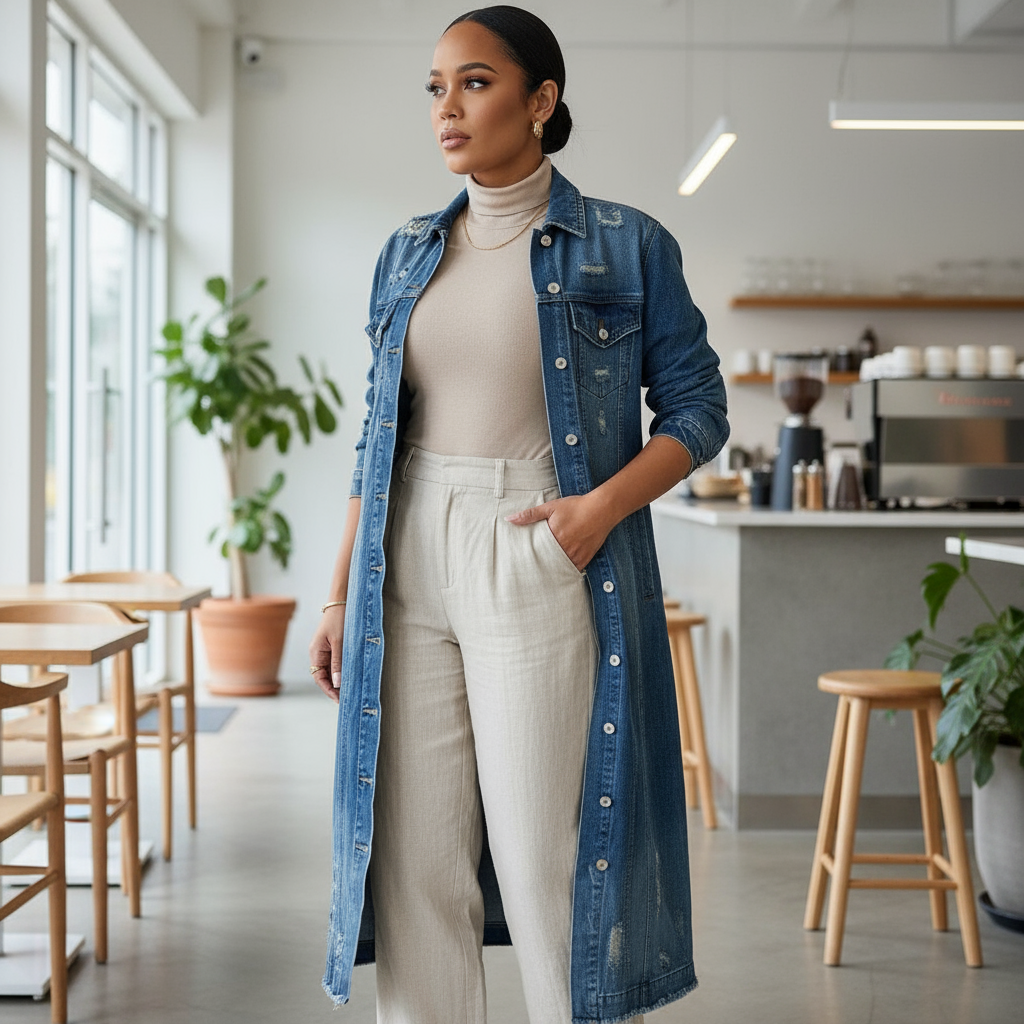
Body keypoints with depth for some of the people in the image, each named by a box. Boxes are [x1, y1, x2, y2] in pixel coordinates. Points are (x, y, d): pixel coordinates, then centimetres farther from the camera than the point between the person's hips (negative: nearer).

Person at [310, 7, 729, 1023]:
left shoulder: (626, 246, 1)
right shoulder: (408, 254, 14)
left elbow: (696, 407, 3)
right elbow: (377, 436, 16)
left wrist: (605, 502, -14)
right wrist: (340, 596, 11)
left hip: (542, 570, -4)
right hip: (410, 572, 4)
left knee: (548, 861, -3)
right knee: (413, 864, 4)